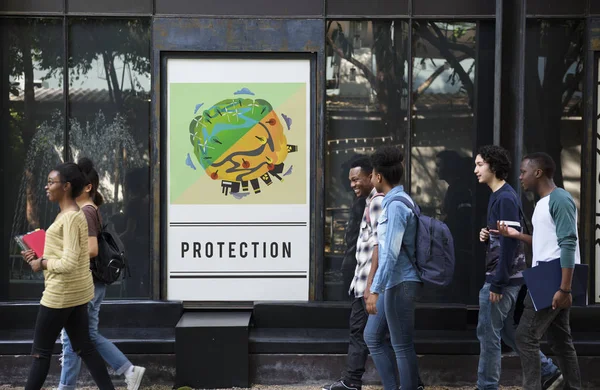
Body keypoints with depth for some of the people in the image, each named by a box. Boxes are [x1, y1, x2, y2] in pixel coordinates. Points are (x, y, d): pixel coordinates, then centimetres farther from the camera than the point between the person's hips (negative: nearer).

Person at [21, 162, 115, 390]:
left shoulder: (70, 218, -19)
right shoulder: (70, 215, 12)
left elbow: (68, 263, -25)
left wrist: (42, 264, -11)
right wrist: (40, 256, 7)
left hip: (61, 293, -10)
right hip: (76, 291, 10)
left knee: (41, 351, 2)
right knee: (84, 348, 12)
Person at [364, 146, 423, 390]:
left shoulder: (396, 205, -17)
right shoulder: (394, 202, 14)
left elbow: (391, 253, -23)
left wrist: (375, 290, -23)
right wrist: (378, 287, 24)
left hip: (401, 284, -10)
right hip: (393, 284, 10)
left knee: (402, 346, -2)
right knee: (372, 337, 15)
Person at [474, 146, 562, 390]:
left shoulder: (505, 198, -16)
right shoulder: (499, 195, 14)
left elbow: (510, 242, -21)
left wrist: (497, 283, -21)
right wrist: (487, 237, 1)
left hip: (503, 278, -10)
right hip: (508, 278, 10)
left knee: (488, 333, -2)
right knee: (508, 331, 16)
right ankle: (547, 370, 22)